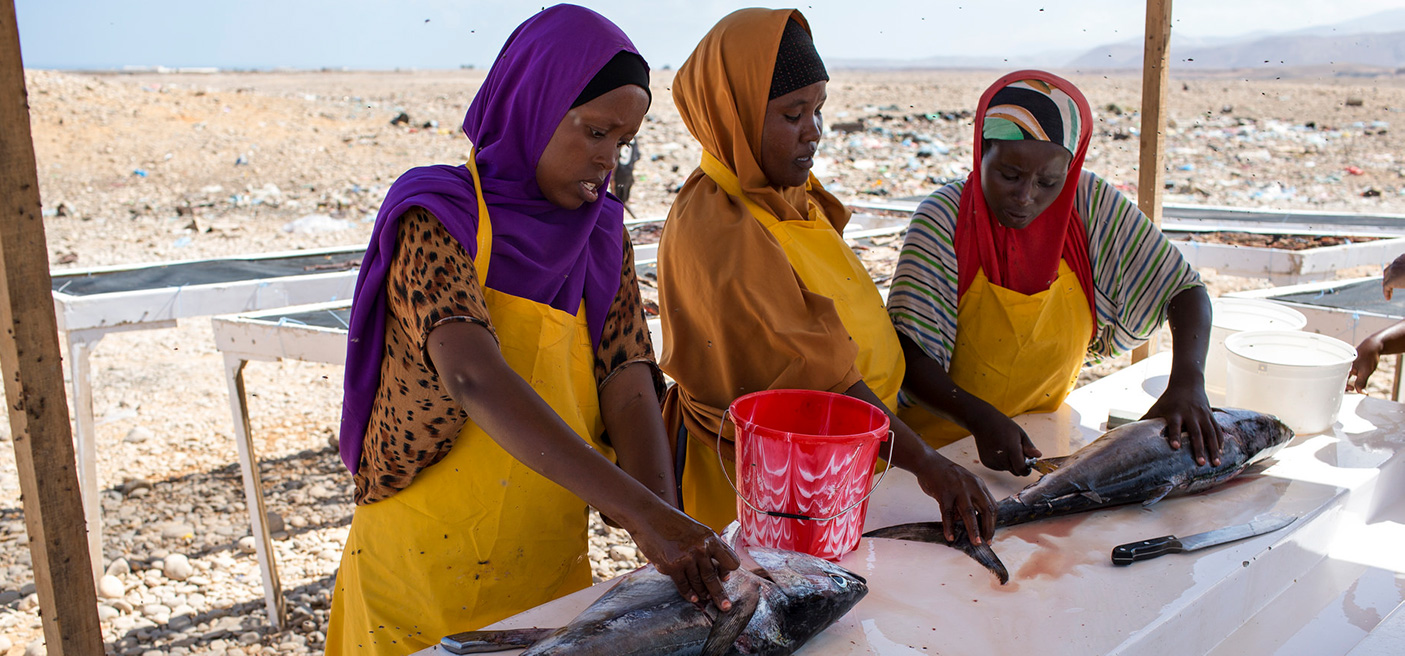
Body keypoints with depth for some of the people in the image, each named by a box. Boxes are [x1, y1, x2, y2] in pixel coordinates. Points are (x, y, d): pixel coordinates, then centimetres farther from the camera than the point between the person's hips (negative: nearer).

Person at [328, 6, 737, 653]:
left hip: (553, 567, 5)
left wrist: (668, 538, -24)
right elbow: (475, 379, -33)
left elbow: (629, 387, -8)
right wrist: (644, 511, -41)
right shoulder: (437, 221, -16)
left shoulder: (602, 236, 1)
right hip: (426, 569, -5)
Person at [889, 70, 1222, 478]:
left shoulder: (1092, 206, -6)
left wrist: (1187, 383, -18)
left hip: (1044, 443, 4)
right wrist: (980, 419, -35)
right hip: (941, 441, -4)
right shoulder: (943, 219, -15)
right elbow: (906, 357, -20)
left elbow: (1185, 291, 0)